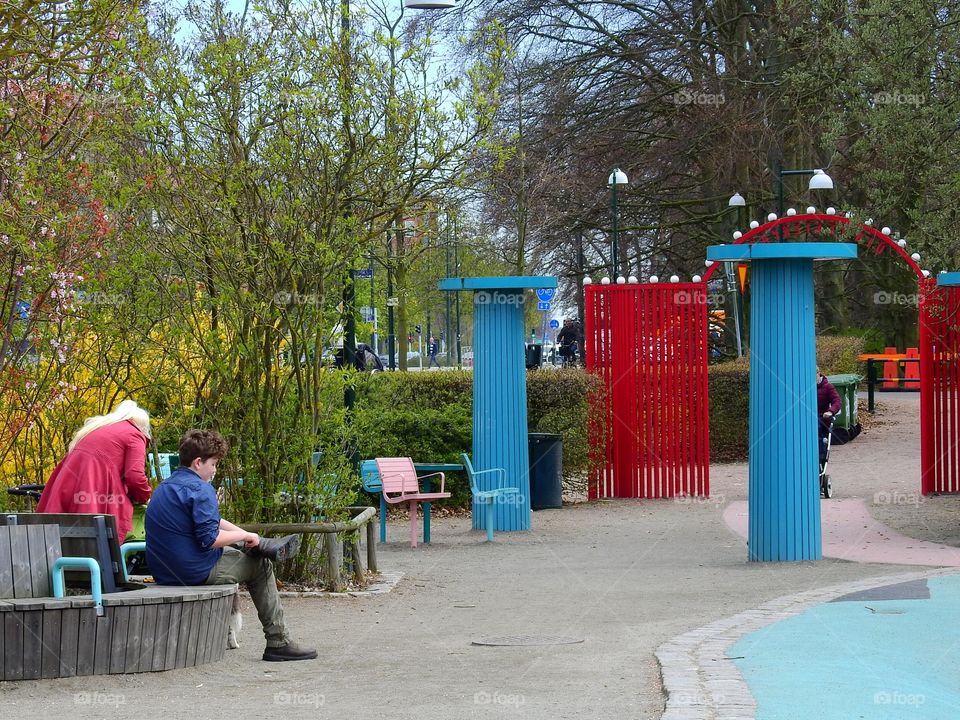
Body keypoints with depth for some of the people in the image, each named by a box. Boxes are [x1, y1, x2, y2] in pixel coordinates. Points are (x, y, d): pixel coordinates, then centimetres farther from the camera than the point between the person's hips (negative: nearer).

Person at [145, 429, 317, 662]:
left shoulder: (166, 486, 13)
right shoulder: (201, 490, -18)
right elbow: (211, 538, -25)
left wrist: (247, 536, 13)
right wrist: (245, 536, -9)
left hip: (164, 572, 9)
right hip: (197, 572, -8)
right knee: (261, 567, 11)